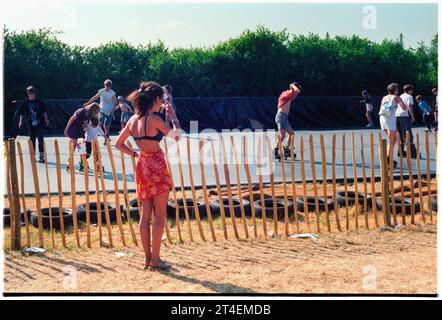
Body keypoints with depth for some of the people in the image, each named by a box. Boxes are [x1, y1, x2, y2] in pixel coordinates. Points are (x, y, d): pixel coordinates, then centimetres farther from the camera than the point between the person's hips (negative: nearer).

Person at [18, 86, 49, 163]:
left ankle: (41, 156, -4)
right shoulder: (26, 102, 2)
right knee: (32, 139, 10)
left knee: (40, 139, -7)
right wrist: (21, 122, 3)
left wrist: (46, 119, 2)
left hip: (39, 123, -1)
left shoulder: (39, 102, 1)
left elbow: (44, 111, 9)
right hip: (31, 124, 2)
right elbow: (22, 113, 8)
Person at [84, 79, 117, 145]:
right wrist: (87, 103, 14)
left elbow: (115, 103, -1)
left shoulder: (113, 93, -3)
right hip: (102, 110, 1)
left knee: (106, 127, 1)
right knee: (100, 124, -18)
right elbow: (94, 98, 13)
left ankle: (106, 140, 14)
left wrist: (113, 109, -17)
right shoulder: (101, 91, 2)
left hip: (109, 112, -1)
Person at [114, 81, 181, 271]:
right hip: (156, 167, -7)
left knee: (145, 214, 11)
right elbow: (176, 136, -15)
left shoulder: (133, 119, 4)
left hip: (142, 166, 7)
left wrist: (135, 154, 12)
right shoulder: (154, 119, -17)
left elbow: (119, 144, 10)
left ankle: (147, 257, 16)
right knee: (160, 215, 1)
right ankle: (155, 259, 3)